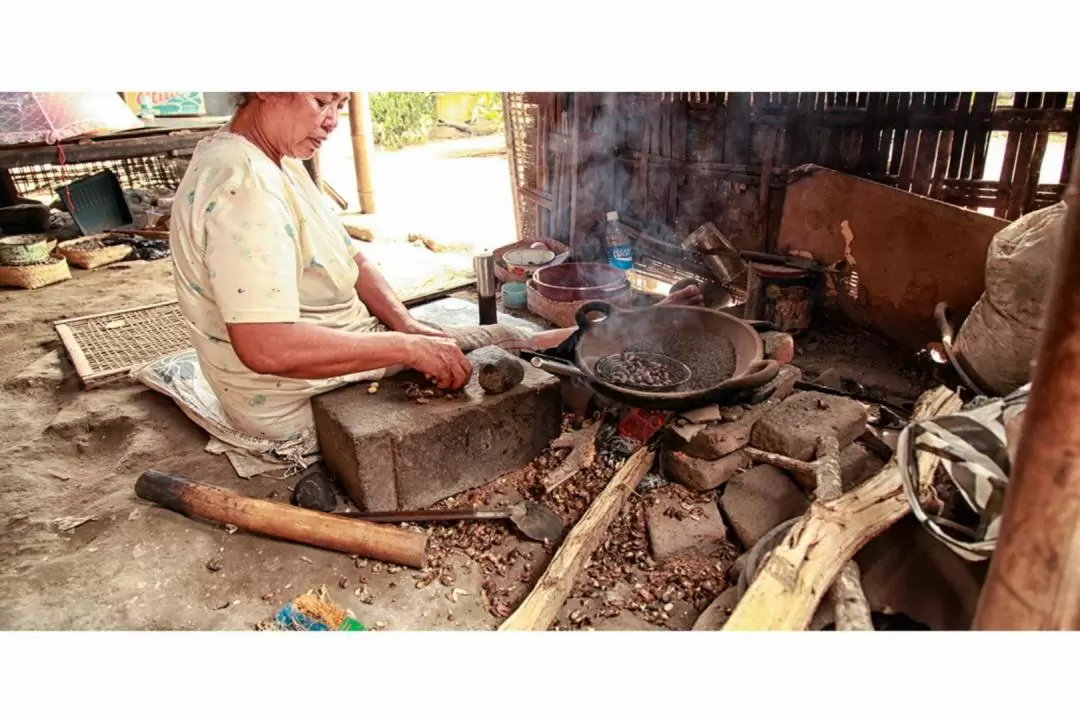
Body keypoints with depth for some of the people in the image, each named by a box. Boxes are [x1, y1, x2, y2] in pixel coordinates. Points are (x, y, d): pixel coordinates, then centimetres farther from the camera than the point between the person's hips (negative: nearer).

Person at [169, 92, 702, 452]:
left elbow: (349, 258, 9)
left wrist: (407, 325, -8)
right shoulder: (242, 184, -28)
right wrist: (407, 346, -32)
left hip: (347, 353, 10)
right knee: (498, 351, -6)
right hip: (301, 407, -10)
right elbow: (266, 346, -37)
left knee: (500, 337, 8)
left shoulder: (280, 164, 6)